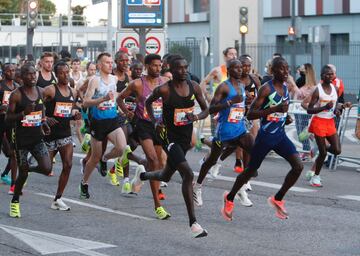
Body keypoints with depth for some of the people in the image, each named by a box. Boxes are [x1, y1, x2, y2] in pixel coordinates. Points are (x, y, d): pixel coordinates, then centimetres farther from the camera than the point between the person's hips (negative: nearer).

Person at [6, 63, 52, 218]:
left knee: (46, 169, -10)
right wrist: (23, 113, -26)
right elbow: (8, 118, -10)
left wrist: (44, 123, 7)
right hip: (22, 139, -4)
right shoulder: (16, 95, -12)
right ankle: (15, 202, 26)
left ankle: (29, 169, 23)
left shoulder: (40, 91, 4)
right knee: (22, 173, 3)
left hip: (37, 138, 4)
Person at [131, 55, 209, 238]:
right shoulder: (164, 89, -13)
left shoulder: (194, 87, -1)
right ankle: (193, 223, -18)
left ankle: (142, 175, 59)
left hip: (185, 138, 6)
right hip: (169, 136, -6)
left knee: (166, 176, 23)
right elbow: (148, 102, 6)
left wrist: (197, 117, -15)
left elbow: (206, 110, 6)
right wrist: (154, 121, -6)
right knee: (188, 174, -22)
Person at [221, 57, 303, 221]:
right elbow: (250, 114, -22)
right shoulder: (266, 89, -17)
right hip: (265, 137, -6)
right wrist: (275, 109, -30)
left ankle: (278, 199, 7)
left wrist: (286, 117, 6)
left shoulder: (286, 88, 7)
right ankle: (229, 198, 32)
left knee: (298, 166, -10)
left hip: (280, 135, 6)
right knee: (251, 170, 8)